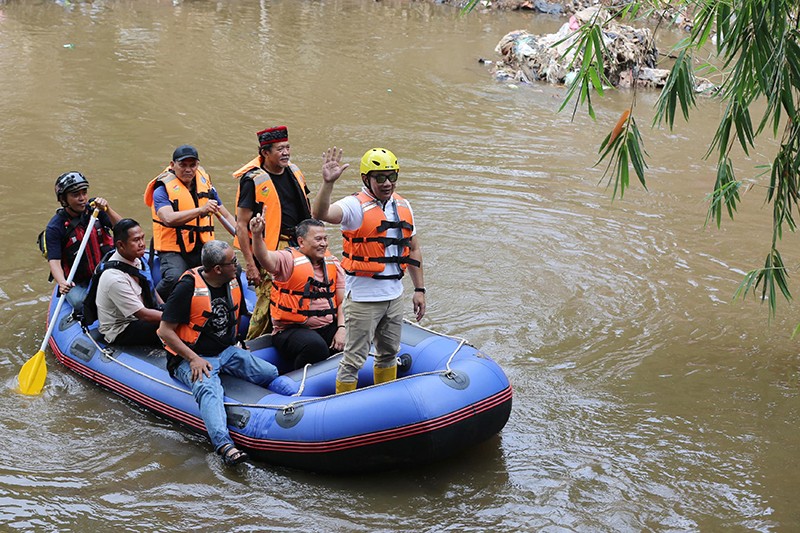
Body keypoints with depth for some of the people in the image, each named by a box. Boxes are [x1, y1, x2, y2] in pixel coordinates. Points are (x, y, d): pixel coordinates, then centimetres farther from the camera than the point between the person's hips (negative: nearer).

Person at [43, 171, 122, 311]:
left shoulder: (94, 208, -2)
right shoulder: (55, 227, -10)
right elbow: (54, 261, -17)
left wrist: (107, 210, -25)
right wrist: (62, 282, -37)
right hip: (77, 283, -3)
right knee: (79, 302, -30)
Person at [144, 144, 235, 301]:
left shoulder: (205, 183, 13)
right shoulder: (163, 189, -6)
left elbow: (226, 216, 22)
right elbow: (169, 219, -26)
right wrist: (201, 210, -34)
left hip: (202, 249, 5)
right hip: (173, 251, -5)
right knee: (174, 278, -34)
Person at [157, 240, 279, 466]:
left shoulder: (233, 283, 4)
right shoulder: (188, 287, -17)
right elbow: (165, 331, -14)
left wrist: (235, 350, 14)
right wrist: (194, 359, -21)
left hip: (226, 352, 8)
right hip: (191, 358, -8)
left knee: (271, 373, -13)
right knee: (209, 389, -37)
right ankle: (225, 446, -55)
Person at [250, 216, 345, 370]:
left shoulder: (333, 263, 12)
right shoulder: (290, 259, -5)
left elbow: (343, 302, 9)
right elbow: (265, 258, -26)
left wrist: (342, 329, -7)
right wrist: (257, 235, -46)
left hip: (328, 328, 6)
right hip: (291, 330, -6)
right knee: (316, 346, -35)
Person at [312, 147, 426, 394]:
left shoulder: (403, 206, 8)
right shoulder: (356, 205, -14)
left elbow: (413, 250, 15)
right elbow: (320, 214, -34)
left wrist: (419, 290, 13)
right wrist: (328, 183, -49)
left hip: (394, 295, 7)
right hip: (363, 297, -7)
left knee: (389, 354, 21)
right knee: (354, 359, -1)